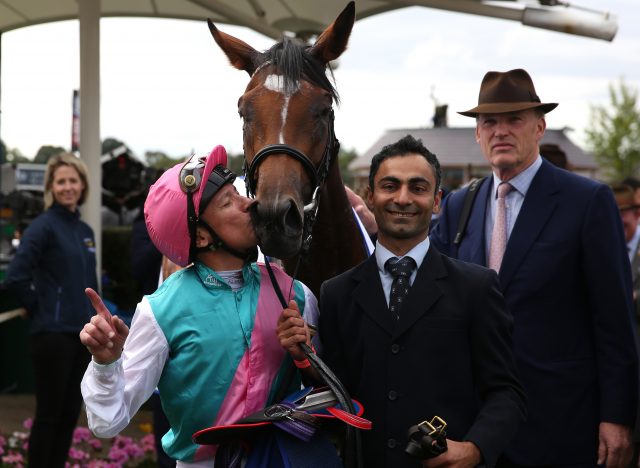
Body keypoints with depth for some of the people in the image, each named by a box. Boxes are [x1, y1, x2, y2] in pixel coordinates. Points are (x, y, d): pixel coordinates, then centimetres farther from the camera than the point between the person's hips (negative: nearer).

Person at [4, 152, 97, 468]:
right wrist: (39, 309, -9)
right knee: (48, 415, 0)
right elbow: (16, 277, -19)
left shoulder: (84, 230, 12)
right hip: (52, 334, -7)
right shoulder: (44, 226, -10)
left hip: (82, 334, 7)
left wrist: (94, 320, 12)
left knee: (70, 414, 12)